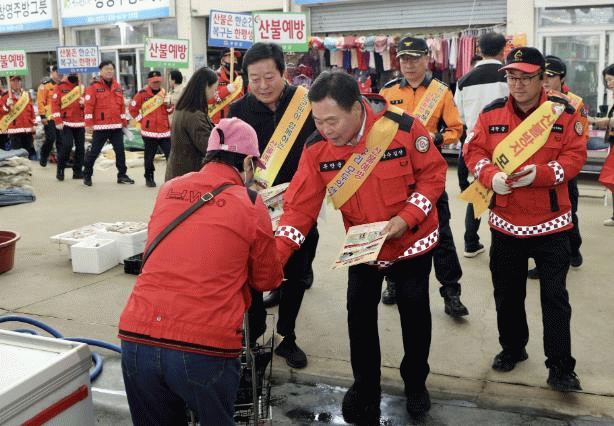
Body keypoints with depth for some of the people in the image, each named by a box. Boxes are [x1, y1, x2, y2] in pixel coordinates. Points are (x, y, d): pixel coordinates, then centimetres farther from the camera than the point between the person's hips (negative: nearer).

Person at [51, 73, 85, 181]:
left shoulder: (81, 87, 16)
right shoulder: (60, 87, 4)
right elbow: (55, 104, -2)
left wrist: (84, 102, -4)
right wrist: (58, 121, -11)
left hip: (80, 123, 4)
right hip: (66, 123, -4)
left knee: (80, 147, 1)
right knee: (67, 145, -16)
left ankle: (77, 171, 13)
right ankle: (60, 170, -2)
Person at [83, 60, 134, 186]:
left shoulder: (117, 86, 13)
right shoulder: (94, 86, -4)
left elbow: (122, 106, 18)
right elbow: (89, 105, -8)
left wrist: (124, 122, 16)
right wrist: (88, 123, -12)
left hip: (116, 126, 5)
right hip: (100, 126, -5)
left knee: (120, 151, 5)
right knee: (94, 151, 2)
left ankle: (122, 175, 15)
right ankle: (87, 175, 16)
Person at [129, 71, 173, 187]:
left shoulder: (164, 93, 12)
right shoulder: (142, 94, 1)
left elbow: (171, 111, 19)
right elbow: (132, 109, 6)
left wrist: (169, 105, -2)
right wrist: (141, 120, 1)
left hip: (165, 131, 3)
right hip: (149, 132, -2)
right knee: (149, 157, 5)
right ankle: (149, 178, 20)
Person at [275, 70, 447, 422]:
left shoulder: (404, 128, -26)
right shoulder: (317, 148, -19)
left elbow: (434, 173, -14)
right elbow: (300, 205, -18)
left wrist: (407, 217, -26)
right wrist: (275, 255, -28)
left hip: (413, 242, -1)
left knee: (415, 311, 13)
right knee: (360, 314, 7)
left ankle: (416, 382, 38)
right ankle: (366, 387, 31)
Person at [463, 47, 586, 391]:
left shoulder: (564, 112, -4)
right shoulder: (492, 113, 2)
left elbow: (575, 156, -8)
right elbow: (474, 151, 0)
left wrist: (539, 174, -24)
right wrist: (491, 176, -20)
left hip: (550, 222, -2)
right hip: (505, 221, 3)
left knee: (555, 296, 3)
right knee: (507, 293, 15)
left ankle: (561, 367, 14)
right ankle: (512, 348, 36)